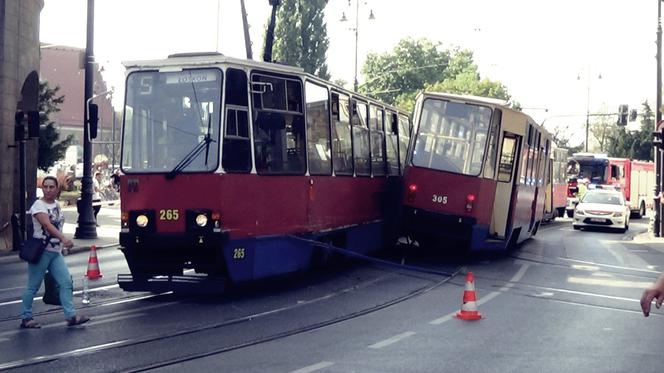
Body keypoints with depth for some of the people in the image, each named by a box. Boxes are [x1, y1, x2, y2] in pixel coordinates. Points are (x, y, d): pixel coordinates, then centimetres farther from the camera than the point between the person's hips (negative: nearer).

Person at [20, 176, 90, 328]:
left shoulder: (57, 205, 11)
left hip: (56, 252, 7)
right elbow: (47, 225, -28)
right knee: (33, 287, 1)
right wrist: (63, 238, -42)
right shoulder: (38, 205, -12)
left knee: (66, 282, -2)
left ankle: (71, 316, -3)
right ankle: (26, 318, 12)